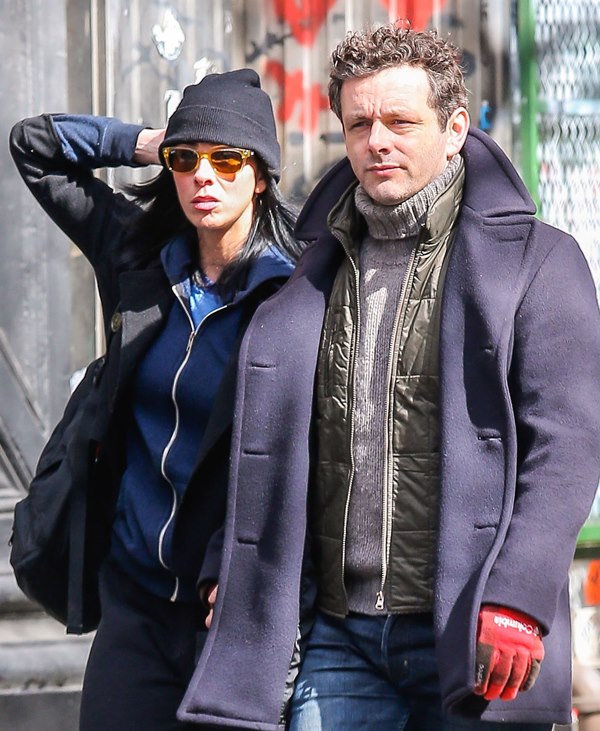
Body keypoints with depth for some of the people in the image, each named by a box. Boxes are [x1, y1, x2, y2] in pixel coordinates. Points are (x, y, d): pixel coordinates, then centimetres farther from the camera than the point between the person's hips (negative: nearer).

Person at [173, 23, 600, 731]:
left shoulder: (536, 260, 0)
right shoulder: (315, 274, 16)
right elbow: (267, 448, 22)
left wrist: (516, 601, -18)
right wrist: (224, 577, 12)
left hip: (466, 632, -4)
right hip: (335, 634, 4)